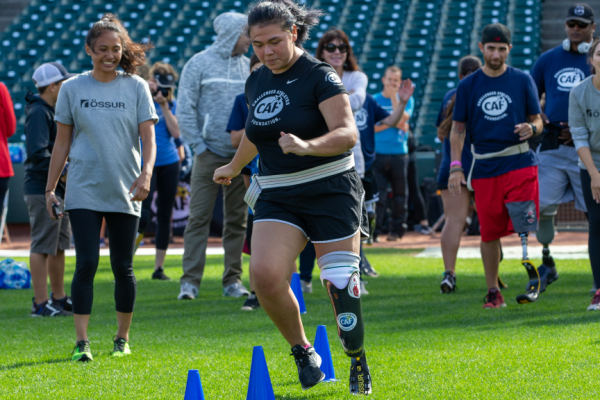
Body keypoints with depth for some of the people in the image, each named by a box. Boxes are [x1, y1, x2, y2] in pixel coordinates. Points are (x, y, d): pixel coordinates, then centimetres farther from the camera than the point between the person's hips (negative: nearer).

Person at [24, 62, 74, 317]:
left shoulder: (54, 112, 18)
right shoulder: (38, 113, -15)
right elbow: (38, 153, -24)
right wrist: (64, 172, -24)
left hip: (59, 189, 10)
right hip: (42, 189, -10)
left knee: (59, 245, 15)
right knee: (43, 246, -8)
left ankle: (59, 298, 24)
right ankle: (41, 303, -6)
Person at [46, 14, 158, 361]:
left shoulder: (136, 87, 2)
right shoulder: (73, 89, 4)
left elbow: (148, 136, -4)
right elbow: (62, 141, 9)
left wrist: (146, 172, -21)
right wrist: (50, 188, 7)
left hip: (125, 191, 1)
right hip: (84, 191, 0)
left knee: (123, 267, 6)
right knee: (86, 264, -10)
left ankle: (123, 339, 20)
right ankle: (82, 342, -9)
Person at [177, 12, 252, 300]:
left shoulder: (247, 66, 10)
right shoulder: (199, 64, -2)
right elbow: (185, 111, -3)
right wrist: (199, 146, -7)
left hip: (241, 156, 4)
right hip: (210, 154, -4)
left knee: (237, 220, 7)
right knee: (199, 218, -6)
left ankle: (233, 280, 13)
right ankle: (190, 280, -5)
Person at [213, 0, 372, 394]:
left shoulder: (319, 76, -11)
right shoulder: (256, 82, 9)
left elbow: (347, 133, -21)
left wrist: (308, 146, -38)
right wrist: (234, 167, 43)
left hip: (331, 189, -5)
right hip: (277, 195, 5)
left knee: (340, 279, -7)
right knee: (265, 273, -16)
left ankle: (358, 363, 14)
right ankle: (302, 351, 5)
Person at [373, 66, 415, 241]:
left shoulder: (406, 100, 10)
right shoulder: (374, 100, 8)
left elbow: (401, 119, -9)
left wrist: (394, 96, -8)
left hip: (399, 153, 1)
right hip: (378, 153, -1)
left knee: (399, 194, 4)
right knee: (378, 194, -8)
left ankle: (397, 230, 12)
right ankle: (375, 230, -6)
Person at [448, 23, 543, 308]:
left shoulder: (522, 81, 6)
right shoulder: (468, 86, 7)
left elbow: (537, 120, 10)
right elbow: (457, 129, 9)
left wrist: (531, 128, -14)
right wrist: (456, 167, 0)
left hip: (519, 164, -1)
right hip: (484, 168, 1)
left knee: (523, 228, -14)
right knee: (489, 232, 3)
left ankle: (532, 277, -1)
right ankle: (492, 291, 13)